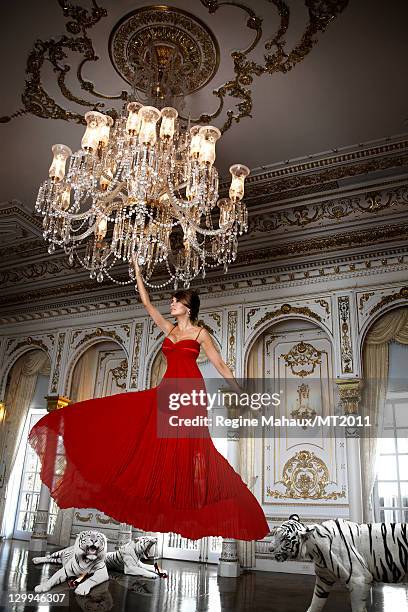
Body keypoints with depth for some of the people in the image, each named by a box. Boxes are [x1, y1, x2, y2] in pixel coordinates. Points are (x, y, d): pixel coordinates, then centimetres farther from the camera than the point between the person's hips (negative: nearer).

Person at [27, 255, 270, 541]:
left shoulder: (200, 333, 1)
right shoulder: (169, 328, 16)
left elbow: (220, 364, 0)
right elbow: (147, 303, 18)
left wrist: (239, 391, -3)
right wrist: (138, 272, 18)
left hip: (190, 391, -5)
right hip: (168, 389, 6)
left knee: (186, 447, -5)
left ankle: (191, 507, 7)